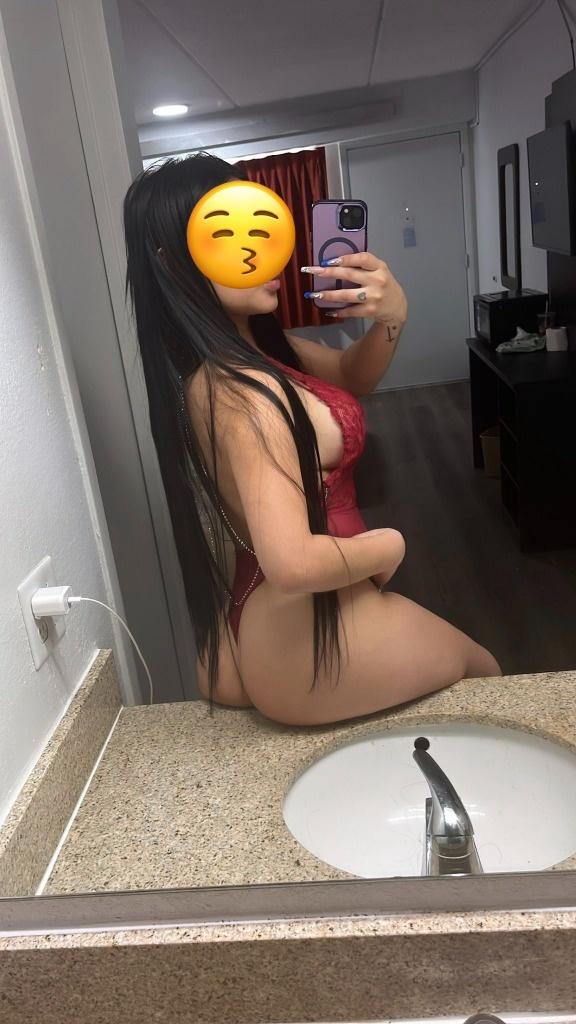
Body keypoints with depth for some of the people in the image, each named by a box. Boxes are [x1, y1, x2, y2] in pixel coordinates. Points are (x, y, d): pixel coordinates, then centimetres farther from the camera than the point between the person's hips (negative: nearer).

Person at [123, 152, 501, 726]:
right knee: (483, 675, 22)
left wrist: (391, 318, -8)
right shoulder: (240, 393, -28)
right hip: (310, 634, -8)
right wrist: (390, 545, -16)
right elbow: (294, 566, -36)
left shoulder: (251, 345, 1)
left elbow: (351, 378, 14)